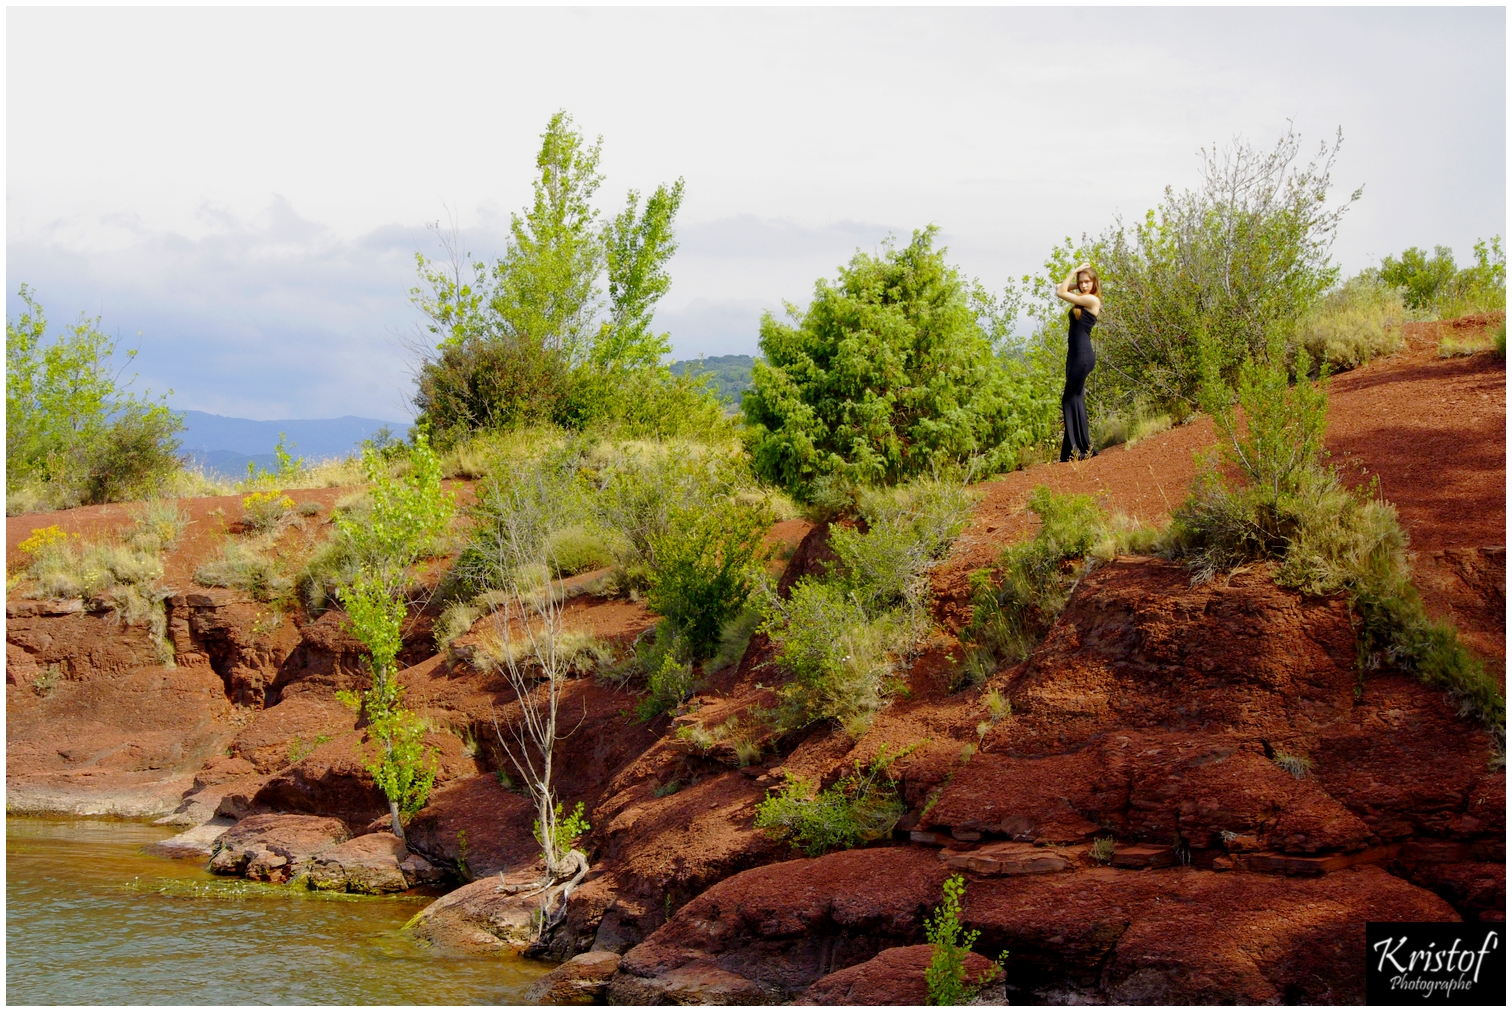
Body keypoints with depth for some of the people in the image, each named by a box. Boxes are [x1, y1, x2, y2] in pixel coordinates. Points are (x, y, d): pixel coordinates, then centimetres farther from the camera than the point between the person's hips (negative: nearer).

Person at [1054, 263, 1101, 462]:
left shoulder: (1092, 300, -10)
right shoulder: (1082, 299, 16)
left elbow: (1061, 293, -8)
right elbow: (1060, 287, 22)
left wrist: (1075, 271, 0)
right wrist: (1076, 275, 12)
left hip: (1083, 355, -10)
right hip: (1075, 354, 10)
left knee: (1071, 399, -9)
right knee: (1076, 399, 10)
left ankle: (1080, 448, -9)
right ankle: (1083, 448, 13)